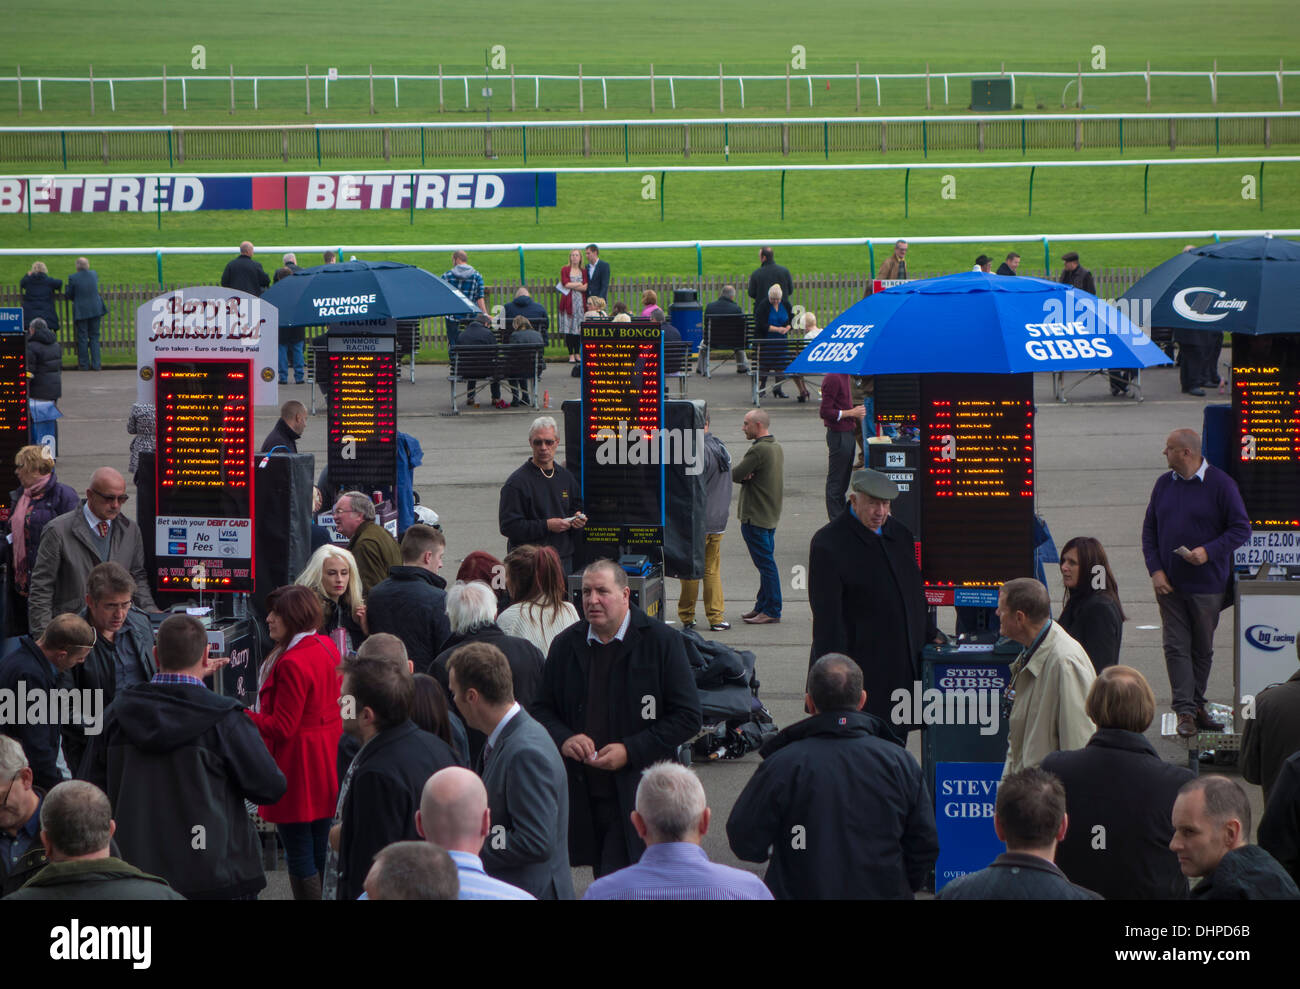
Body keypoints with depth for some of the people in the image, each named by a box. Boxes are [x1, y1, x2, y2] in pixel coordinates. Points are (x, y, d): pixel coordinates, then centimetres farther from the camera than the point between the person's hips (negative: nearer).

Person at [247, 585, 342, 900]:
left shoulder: (292, 663, -23)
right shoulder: (327, 647, 5)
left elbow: (281, 728, -22)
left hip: (298, 769, -9)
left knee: (299, 858, -1)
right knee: (321, 854, 19)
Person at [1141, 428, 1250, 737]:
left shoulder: (1221, 484, -7)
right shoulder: (1163, 484, 7)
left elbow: (1241, 528, -6)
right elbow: (1149, 529, 11)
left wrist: (1209, 551, -19)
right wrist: (1155, 569, -1)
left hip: (1207, 584, -3)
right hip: (1169, 584, 3)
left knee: (1203, 649, 8)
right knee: (1176, 647, -5)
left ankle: (1196, 703, 23)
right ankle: (1185, 711, -6)